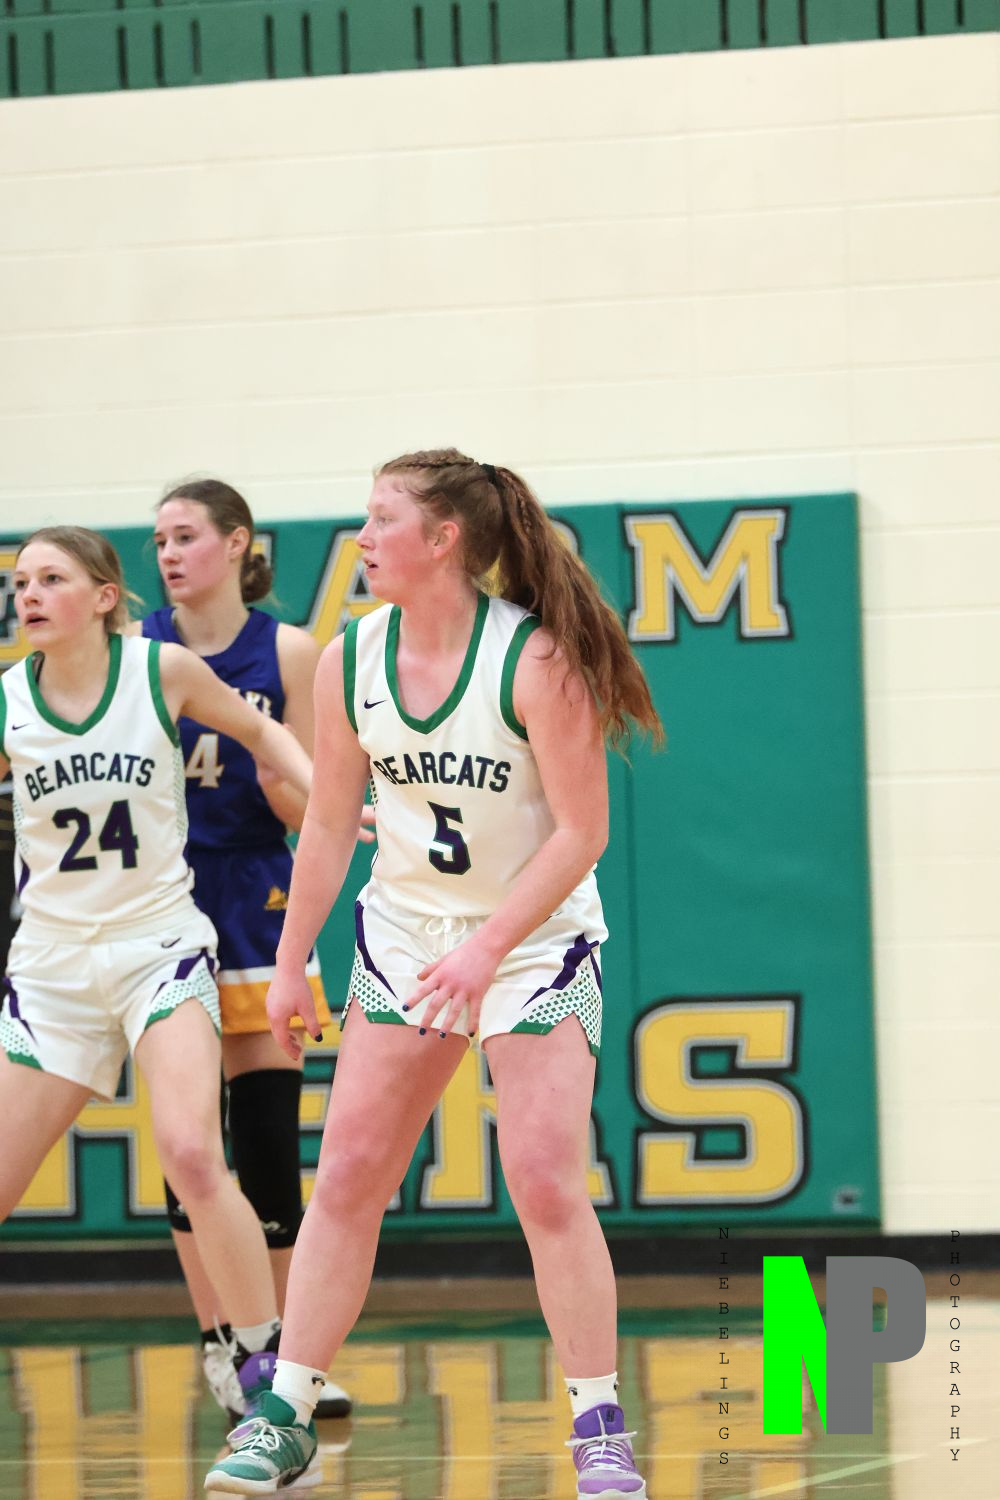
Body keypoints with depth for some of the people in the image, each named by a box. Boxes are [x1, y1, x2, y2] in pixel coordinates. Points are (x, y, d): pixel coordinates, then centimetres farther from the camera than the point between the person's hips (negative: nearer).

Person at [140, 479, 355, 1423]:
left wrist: (259, 747, -20)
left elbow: (300, 810, -1)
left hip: (256, 905, 0)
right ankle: (219, 1347, 3)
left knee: (271, 1136, 0)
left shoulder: (287, 654, -1)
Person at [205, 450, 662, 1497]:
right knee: (347, 1175, 1)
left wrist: (485, 949, -24)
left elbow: (581, 832, -18)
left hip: (536, 939, -5)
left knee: (545, 1181, -13)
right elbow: (329, 824, 8)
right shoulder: (349, 662, -4)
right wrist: (290, 965, 10)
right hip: (403, 935, 5)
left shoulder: (537, 658, -20)